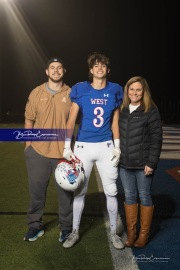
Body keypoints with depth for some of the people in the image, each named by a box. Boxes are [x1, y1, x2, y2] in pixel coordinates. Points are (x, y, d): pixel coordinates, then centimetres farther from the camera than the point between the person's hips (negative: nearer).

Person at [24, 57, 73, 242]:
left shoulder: (71, 94, 0)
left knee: (65, 191, 8)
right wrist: (28, 144, 6)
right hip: (38, 150, 1)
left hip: (64, 152, -1)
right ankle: (35, 225, 30)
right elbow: (29, 119, 9)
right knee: (36, 190, 11)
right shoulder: (36, 93, 3)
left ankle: (66, 227, 26)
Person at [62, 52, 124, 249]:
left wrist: (117, 147, 2)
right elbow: (71, 120, -3)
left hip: (106, 146, 1)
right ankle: (75, 232, 25)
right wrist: (67, 147, -8)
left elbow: (115, 122, 7)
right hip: (83, 146, -1)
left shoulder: (115, 90, 3)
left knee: (111, 191, 7)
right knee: (79, 191, 8)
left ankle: (113, 232, 24)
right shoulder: (80, 89, -2)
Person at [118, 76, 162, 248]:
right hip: (124, 163, 4)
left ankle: (144, 234, 22)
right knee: (129, 196, 12)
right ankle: (131, 233, 25)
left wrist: (151, 162, -14)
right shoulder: (122, 110, 8)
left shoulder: (151, 111, -6)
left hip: (143, 164, -4)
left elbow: (156, 139, -9)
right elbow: (117, 135, 12)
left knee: (144, 197, 8)